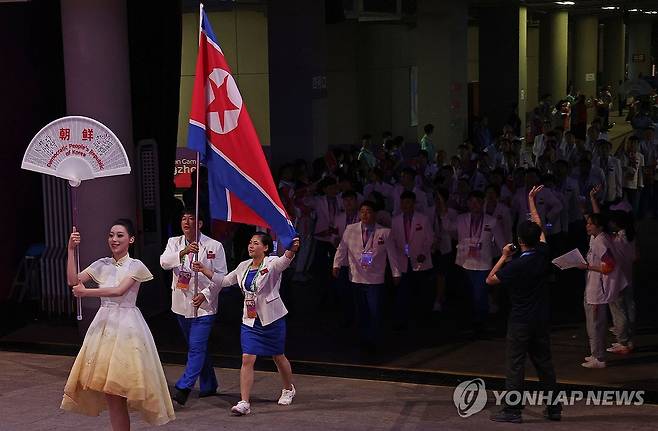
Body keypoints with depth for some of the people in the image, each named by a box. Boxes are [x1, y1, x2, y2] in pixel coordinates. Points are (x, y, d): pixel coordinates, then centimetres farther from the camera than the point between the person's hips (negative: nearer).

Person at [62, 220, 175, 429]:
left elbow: (119, 290, -18)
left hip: (126, 325, -5)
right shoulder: (102, 265, 10)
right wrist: (71, 250, -4)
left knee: (118, 386, -6)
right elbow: (72, 280, 2)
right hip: (104, 324, 5)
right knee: (106, 386, 3)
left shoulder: (135, 266, -4)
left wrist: (86, 292, -18)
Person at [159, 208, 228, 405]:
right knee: (198, 347, 15)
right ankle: (208, 386, 27)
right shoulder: (174, 243, 5)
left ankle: (183, 388, -17)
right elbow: (164, 262, -14)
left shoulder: (214, 246, -5)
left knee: (196, 347, -13)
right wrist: (183, 252, -31)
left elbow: (221, 276, -5)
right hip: (182, 304, 5)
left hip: (203, 304, -5)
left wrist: (205, 294, -18)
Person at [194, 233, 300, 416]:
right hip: (250, 320, 4)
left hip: (272, 318, -4)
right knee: (247, 360, -6)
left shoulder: (273, 263, -12)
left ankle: (288, 389, 40)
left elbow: (285, 260, -36)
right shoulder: (243, 266, 7)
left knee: (279, 357, 14)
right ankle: (244, 403, -5)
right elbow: (224, 281, 19)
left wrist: (291, 250, -58)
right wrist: (204, 270, 10)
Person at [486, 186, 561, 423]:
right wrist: (531, 201, 22)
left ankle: (512, 410, 1)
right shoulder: (544, 255, -3)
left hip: (520, 322, -6)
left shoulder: (515, 266, -18)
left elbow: (490, 280, -6)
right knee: (544, 363, 12)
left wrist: (503, 257, 1)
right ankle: (554, 408, 16)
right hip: (542, 320, 6)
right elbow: (539, 226, 12)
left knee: (515, 365, -1)